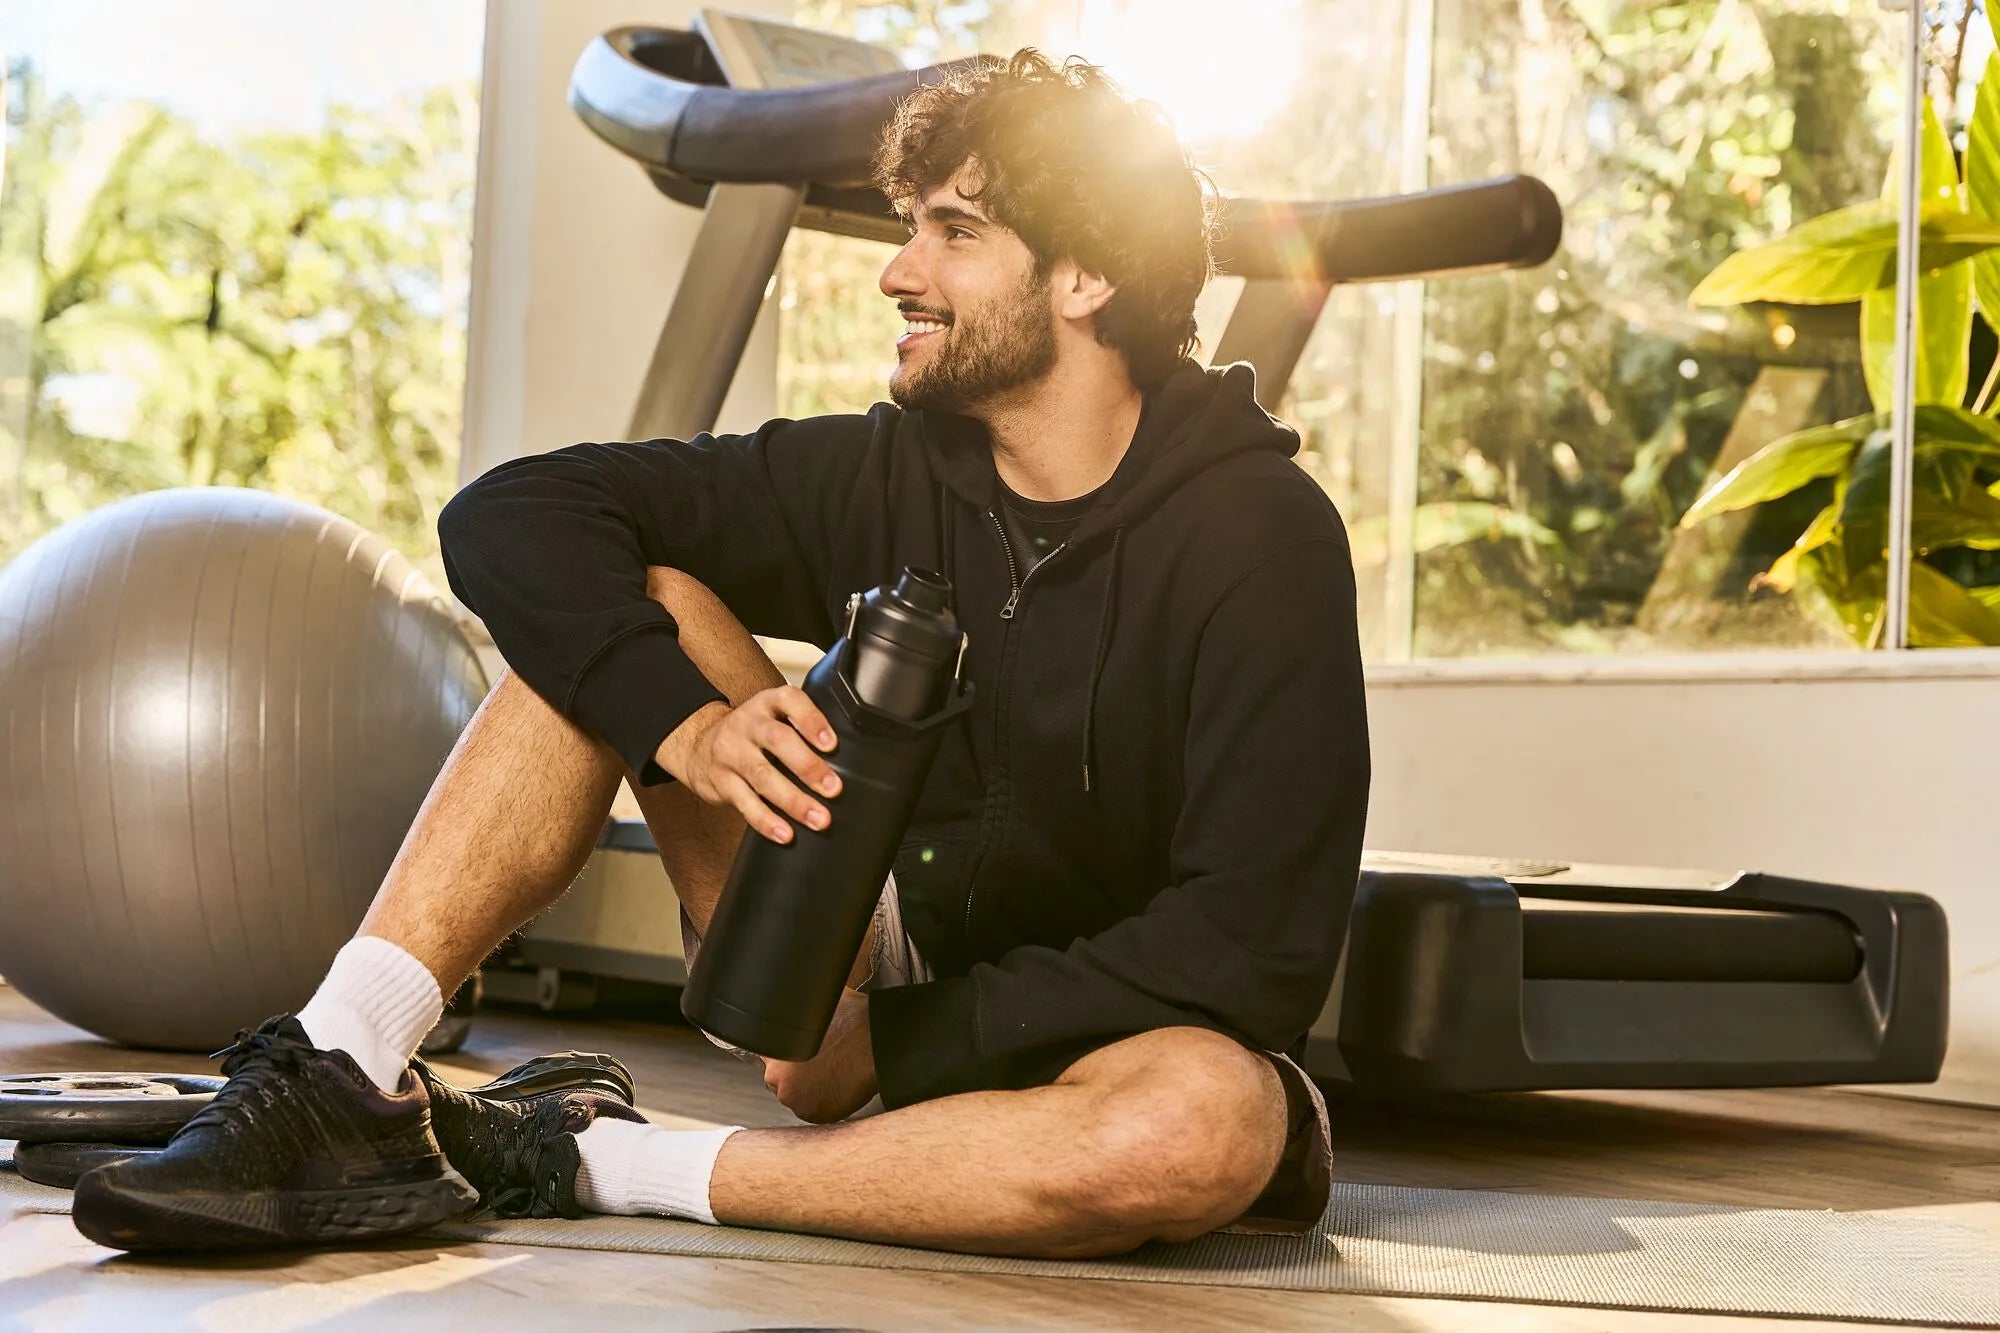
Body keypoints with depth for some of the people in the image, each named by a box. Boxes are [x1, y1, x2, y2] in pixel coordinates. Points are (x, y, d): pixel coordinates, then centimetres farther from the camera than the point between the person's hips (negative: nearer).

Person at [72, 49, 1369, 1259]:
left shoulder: (1261, 539, -17)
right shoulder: (888, 471, -3)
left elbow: (1258, 952, -23)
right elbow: (512, 515, -8)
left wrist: (887, 1038, -21)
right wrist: (686, 725, -26)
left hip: (1089, 1049, -3)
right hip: (886, 982, 4)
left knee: (1218, 1120, -41)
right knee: (629, 604, -10)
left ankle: (600, 1163, -27)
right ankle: (345, 1085, -23)